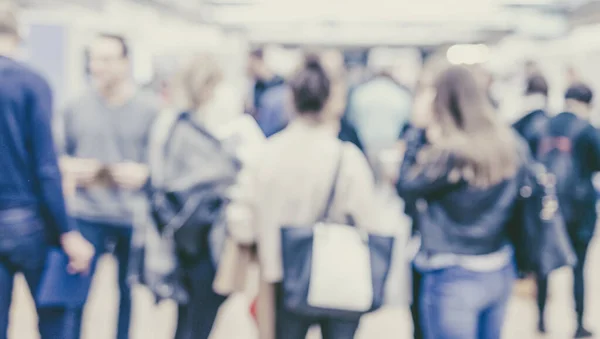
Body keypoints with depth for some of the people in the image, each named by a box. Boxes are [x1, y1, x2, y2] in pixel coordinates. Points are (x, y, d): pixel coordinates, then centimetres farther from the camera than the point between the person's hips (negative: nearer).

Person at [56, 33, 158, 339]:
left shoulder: (150, 110, -1)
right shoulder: (76, 108, 5)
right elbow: (56, 154, 11)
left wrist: (145, 173, -16)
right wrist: (69, 167, -10)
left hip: (135, 219, 0)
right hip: (87, 216, 1)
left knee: (129, 292, 13)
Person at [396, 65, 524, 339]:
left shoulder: (448, 152, -21)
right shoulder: (510, 144, 1)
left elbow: (406, 187, -11)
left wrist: (418, 136, -5)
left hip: (453, 278, -7)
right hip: (500, 274, 7)